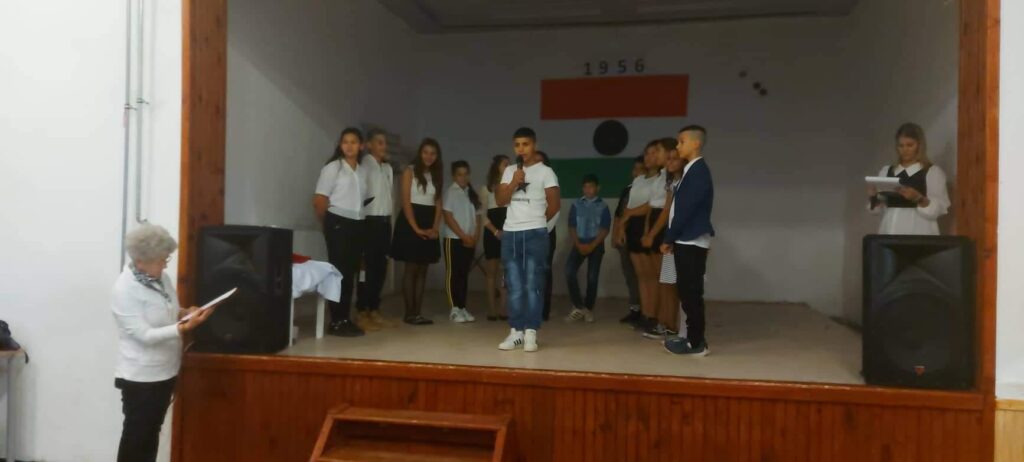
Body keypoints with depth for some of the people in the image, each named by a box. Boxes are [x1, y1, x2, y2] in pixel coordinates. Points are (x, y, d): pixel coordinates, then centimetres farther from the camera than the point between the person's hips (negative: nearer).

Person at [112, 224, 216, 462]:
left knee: (152, 432, 19)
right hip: (140, 377, -8)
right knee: (136, 434, 7)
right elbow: (145, 335, -25)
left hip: (164, 372, 8)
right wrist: (185, 327, -33)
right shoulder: (125, 289, -21)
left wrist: (186, 312, -6)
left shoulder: (161, 278, 2)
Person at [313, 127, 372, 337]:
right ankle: (336, 321, 0)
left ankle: (346, 318, 15)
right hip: (338, 224, -6)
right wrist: (329, 223, 4)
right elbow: (319, 200, -4)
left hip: (358, 225, 6)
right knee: (339, 271, -6)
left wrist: (360, 216, 6)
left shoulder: (363, 171, 13)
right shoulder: (332, 167, -4)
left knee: (351, 272, 8)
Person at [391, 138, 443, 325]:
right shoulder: (410, 172, -2)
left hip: (429, 226, 5)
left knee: (423, 269, 5)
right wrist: (416, 228, -15)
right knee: (411, 269, -4)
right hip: (410, 223, -5)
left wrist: (435, 227, -5)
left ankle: (418, 312, 7)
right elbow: (406, 202, -8)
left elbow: (438, 203, 9)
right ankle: (409, 313, 0)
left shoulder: (436, 175, 14)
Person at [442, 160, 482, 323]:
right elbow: (448, 217, -10)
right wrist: (463, 236, -12)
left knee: (464, 274, 9)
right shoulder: (451, 192, -5)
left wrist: (475, 236, -3)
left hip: (470, 241, 5)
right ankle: (455, 309, 1)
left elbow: (476, 216, 11)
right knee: (453, 274, -2)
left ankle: (462, 307, 14)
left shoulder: (472, 193, 11)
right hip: (454, 239, -5)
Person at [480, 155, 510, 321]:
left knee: (506, 272, -2)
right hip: (492, 234, -1)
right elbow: (483, 214, 2)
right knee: (492, 272, 2)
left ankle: (503, 309, 1)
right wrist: (495, 231, -10)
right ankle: (492, 310, 6)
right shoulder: (487, 188, 8)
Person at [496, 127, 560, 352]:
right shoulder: (509, 171, 14)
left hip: (535, 235, -4)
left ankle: (530, 332, -1)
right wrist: (514, 183, -7)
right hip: (510, 234, 5)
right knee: (514, 287, 6)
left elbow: (554, 204, 0)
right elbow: (500, 200, 7)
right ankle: (516, 331, 11)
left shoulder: (545, 172, 0)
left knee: (533, 286, -4)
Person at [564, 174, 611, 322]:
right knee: (569, 271, -16)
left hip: (596, 245, -1)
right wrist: (578, 244, -10)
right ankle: (579, 307, -5)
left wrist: (592, 245, -14)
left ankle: (589, 309, 12)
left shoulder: (603, 207, 1)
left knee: (592, 277, -1)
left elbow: (605, 229, -4)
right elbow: (572, 227, 4)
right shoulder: (576, 205, 6)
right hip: (579, 243, 1)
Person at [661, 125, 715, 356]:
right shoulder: (692, 171, 16)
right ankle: (694, 337, 20)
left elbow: (686, 209, -18)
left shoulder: (699, 171, -14)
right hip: (686, 241, 9)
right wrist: (672, 239, 13)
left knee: (691, 293, -5)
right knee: (687, 292, 12)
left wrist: (668, 239, -11)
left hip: (692, 241, -9)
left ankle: (696, 343, 2)